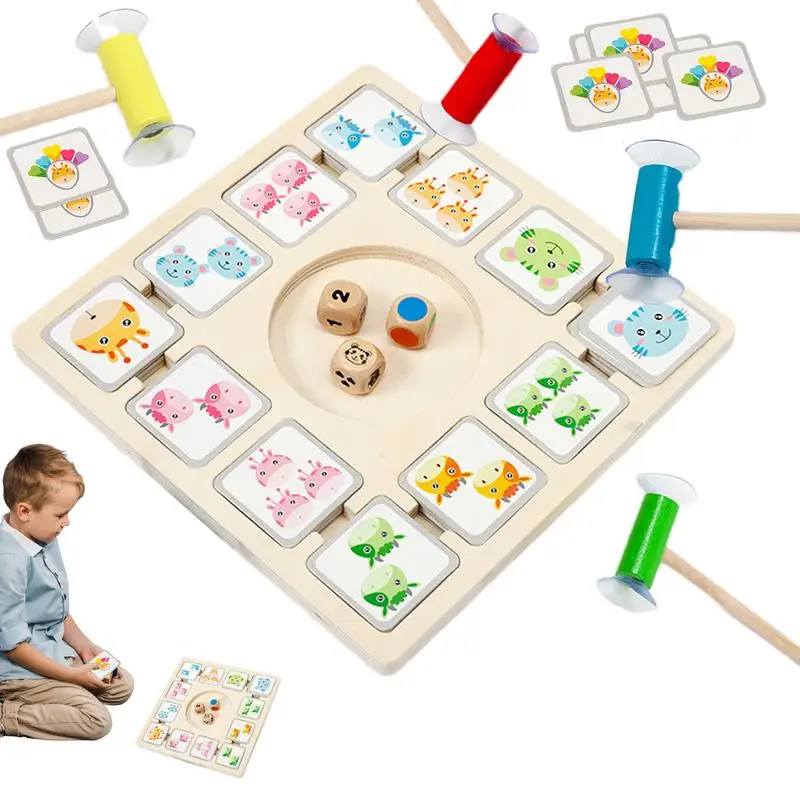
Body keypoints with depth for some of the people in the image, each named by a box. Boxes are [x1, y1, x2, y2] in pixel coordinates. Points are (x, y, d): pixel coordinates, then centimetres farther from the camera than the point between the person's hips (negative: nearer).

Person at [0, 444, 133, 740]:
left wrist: (83, 645, 6)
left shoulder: (45, 539, 2)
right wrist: (71, 675, -17)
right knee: (96, 719, -16)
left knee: (122, 685, 9)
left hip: (52, 649, 10)